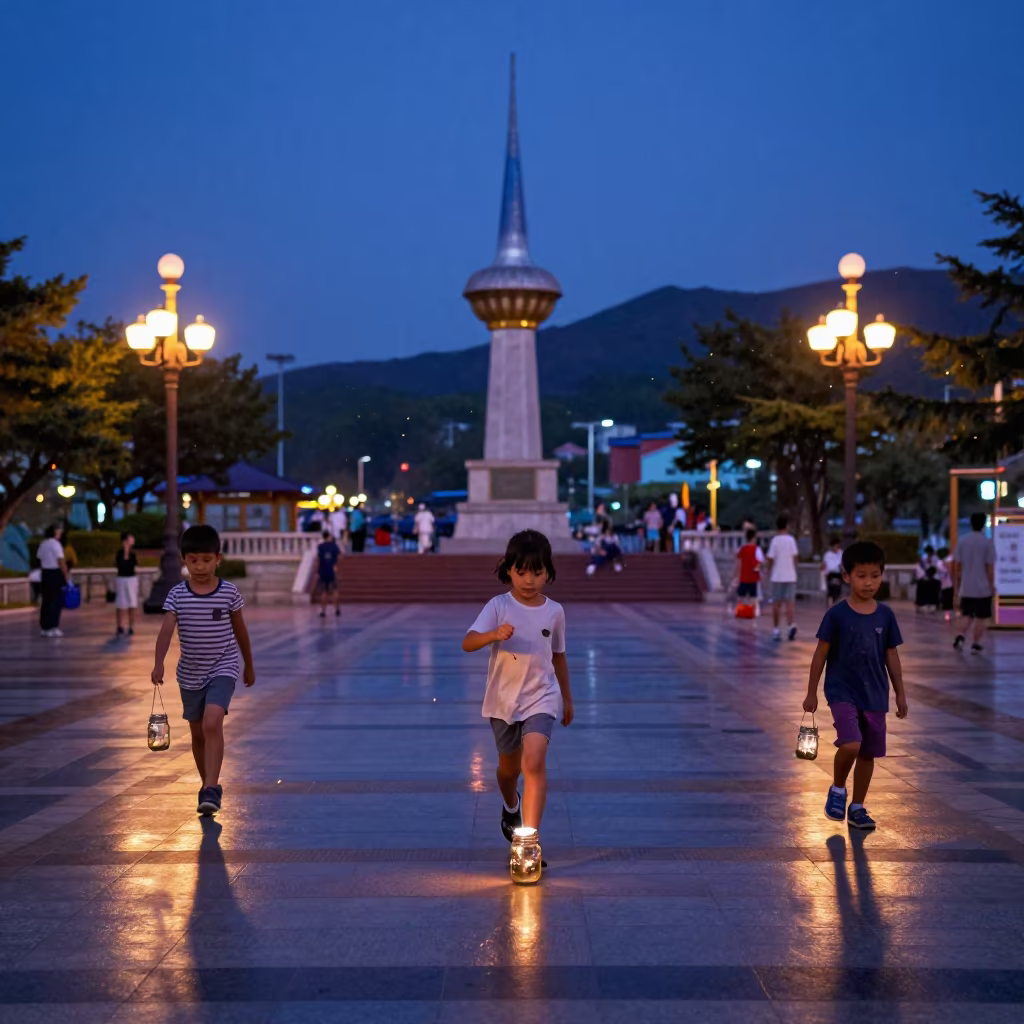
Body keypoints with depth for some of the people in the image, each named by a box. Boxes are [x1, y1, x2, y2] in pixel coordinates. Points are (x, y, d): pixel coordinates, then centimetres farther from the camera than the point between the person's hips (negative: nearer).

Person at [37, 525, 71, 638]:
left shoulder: (43, 544, 12)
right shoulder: (55, 544, -12)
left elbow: (39, 559, 10)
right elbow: (61, 562, -16)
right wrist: (67, 576, -14)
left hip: (45, 573, 7)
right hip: (56, 573, -7)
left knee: (46, 601, 11)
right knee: (56, 601, -3)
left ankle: (44, 627, 14)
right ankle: (52, 627, -7)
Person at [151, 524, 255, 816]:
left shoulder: (229, 592, -7)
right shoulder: (177, 594, -6)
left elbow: (240, 630, 6)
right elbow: (166, 629, -19)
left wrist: (249, 666, 15)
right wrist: (159, 663, -34)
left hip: (222, 669, -3)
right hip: (190, 673, 3)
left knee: (212, 723, -22)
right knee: (197, 733, 13)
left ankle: (211, 789, -21)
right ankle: (208, 786, 31)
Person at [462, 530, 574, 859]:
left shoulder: (554, 611, -2)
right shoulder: (498, 606, -11)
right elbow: (467, 643, -24)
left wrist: (567, 698, 21)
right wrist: (494, 634, -44)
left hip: (541, 698, 0)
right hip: (504, 699, 0)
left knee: (534, 762, -22)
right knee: (509, 766, 20)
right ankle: (511, 807, 54)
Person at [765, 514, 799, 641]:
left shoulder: (775, 540, -6)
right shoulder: (791, 539, -1)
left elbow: (770, 559, -6)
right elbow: (795, 557, 0)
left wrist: (769, 573, 8)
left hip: (777, 577, -1)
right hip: (790, 576, 1)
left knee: (776, 603, 6)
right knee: (790, 602, 2)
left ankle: (776, 630, 7)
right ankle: (792, 625, -18)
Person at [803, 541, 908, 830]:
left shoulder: (885, 615, 1)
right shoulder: (836, 614, -9)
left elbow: (891, 656, 9)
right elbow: (821, 654, -3)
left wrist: (900, 694, 11)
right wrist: (811, 693, -1)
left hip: (875, 696, 4)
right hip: (842, 692, -4)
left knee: (868, 753, 10)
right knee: (851, 744, -21)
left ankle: (857, 807, 26)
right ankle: (837, 790, 7)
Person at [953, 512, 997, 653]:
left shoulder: (962, 542, 3)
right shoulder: (987, 543, -8)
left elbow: (956, 566, 5)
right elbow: (990, 567, -9)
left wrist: (956, 587, 12)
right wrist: (992, 586, 0)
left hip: (966, 589, 3)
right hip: (983, 589, -3)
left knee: (966, 615, 13)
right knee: (981, 617, 8)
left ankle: (960, 636, -9)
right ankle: (975, 644, 7)